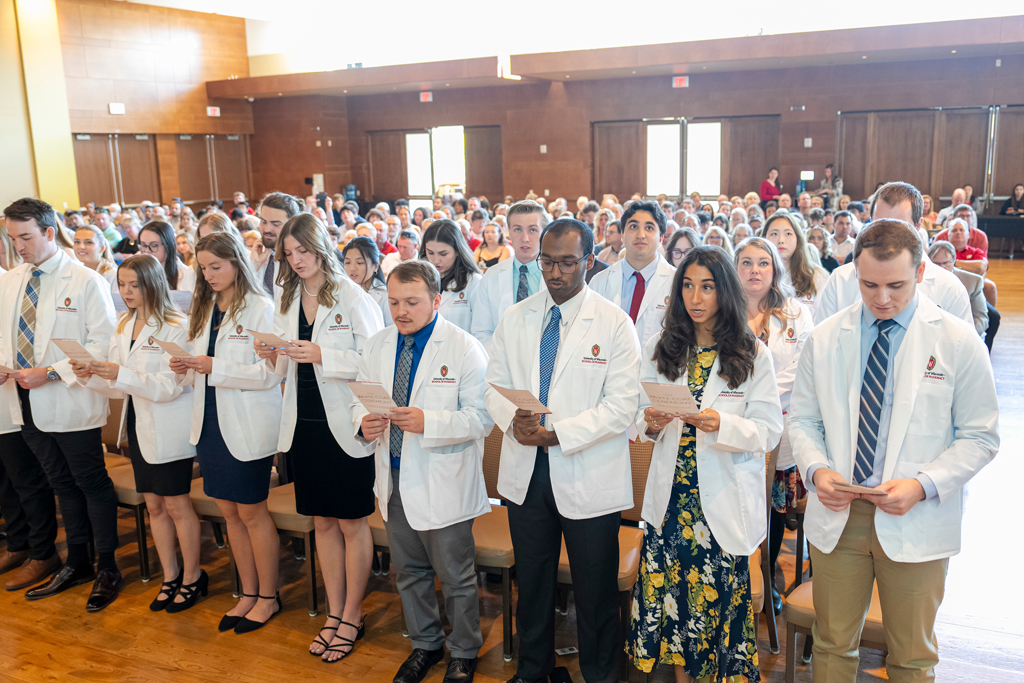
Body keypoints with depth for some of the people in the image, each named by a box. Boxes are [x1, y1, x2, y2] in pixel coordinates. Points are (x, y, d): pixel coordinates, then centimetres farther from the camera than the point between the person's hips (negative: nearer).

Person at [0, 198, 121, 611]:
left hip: (70, 403, -6)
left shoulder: (86, 282, -9)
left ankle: (107, 569, 19)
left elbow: (102, 345, -14)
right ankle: (77, 563, 32)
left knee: (92, 484, 5)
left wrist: (51, 372, -20)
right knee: (62, 484, 17)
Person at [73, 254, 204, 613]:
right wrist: (92, 376, -10)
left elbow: (170, 386, -20)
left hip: (168, 428, -7)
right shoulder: (123, 325, 9)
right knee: (153, 505, 14)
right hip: (138, 424, 7)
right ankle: (170, 576, 29)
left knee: (176, 504, 3)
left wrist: (121, 374, -29)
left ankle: (192, 576, 20)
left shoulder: (175, 326, -14)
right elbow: (119, 385, 9)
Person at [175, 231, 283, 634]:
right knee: (229, 512, 13)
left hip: (247, 428, -7)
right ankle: (249, 593, 27)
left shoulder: (260, 309, -10)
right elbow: (202, 373, 17)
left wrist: (215, 368, -21)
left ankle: (268, 596, 20)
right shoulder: (204, 310, 12)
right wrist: (186, 370, -4)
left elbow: (269, 373, -17)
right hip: (210, 423, 7)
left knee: (251, 512, 4)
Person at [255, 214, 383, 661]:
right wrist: (271, 356, -7)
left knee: (351, 523, 7)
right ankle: (334, 614, 28)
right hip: (304, 423, 6)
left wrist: (322, 355, -23)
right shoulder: (287, 300, 9)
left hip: (344, 424, -5)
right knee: (322, 522, 14)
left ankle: (352, 616, 22)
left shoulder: (352, 297, -8)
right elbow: (286, 370, 14)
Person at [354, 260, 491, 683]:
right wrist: (363, 423, -12)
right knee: (409, 572, 20)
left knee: (456, 577, 9)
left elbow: (481, 418, -17)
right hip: (394, 478, 6)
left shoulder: (464, 349, -12)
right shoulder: (377, 346, 5)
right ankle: (425, 644, 42)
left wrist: (427, 422, -30)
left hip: (443, 484, -5)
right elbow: (361, 399, 12)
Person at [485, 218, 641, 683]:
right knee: (531, 581, 20)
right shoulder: (515, 318, 5)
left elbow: (622, 405, -13)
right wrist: (512, 419, -16)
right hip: (525, 471, 4)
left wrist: (556, 433, -21)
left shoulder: (614, 323, -8)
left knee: (595, 592, 10)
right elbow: (494, 385, 7)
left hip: (590, 480, -4)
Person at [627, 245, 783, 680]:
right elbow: (641, 418, 9)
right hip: (671, 495, 3)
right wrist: (651, 423, -14)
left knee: (719, 593, 2)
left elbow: (769, 432, -6)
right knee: (669, 588, 6)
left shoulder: (753, 356, -2)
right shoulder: (660, 350, 7)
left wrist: (722, 424, -23)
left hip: (723, 498, -2)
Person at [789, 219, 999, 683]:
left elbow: (980, 437, -3)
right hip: (837, 514, 2)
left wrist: (922, 485, -17)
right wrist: (817, 469, -13)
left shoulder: (959, 342, -5)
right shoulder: (824, 339, 2)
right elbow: (803, 420, 7)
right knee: (832, 644, 13)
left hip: (917, 522, -1)